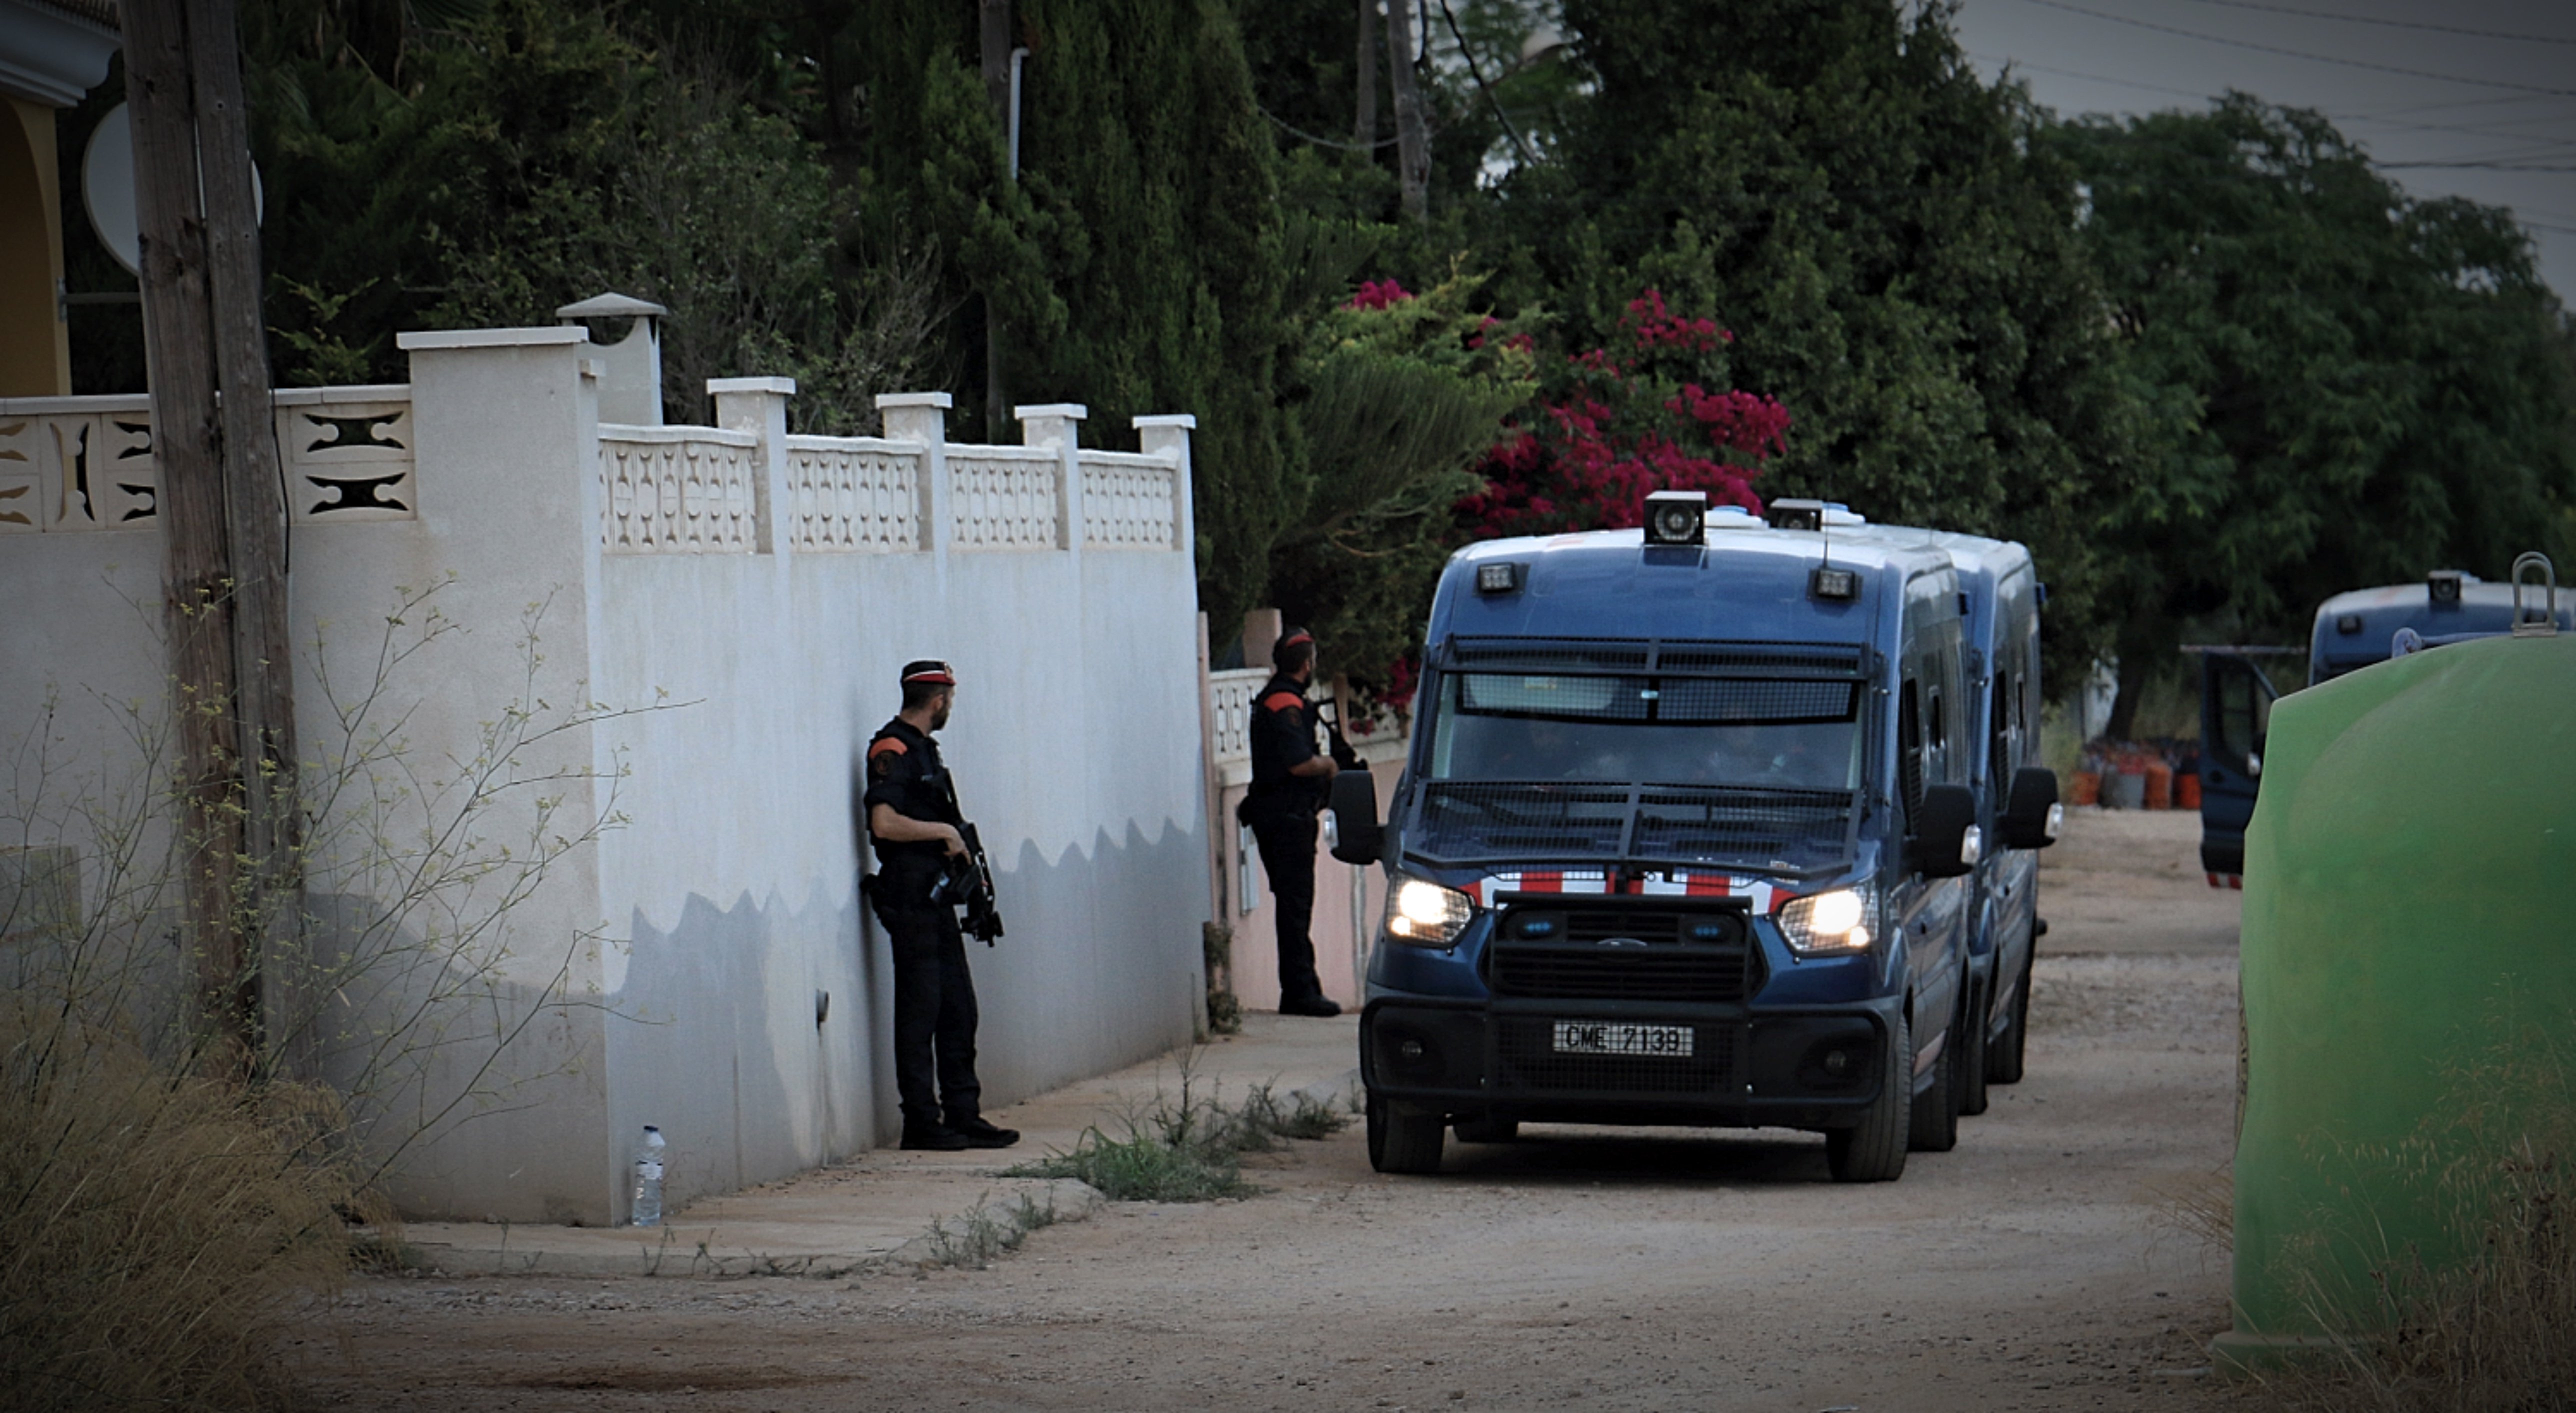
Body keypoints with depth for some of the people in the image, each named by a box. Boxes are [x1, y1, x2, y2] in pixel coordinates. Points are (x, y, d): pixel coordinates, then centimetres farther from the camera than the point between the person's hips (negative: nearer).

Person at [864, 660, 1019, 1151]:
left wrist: (961, 849, 13)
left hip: (936, 895, 10)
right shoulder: (892, 751, -12)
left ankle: (963, 1115, 14)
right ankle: (921, 1121, -2)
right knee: (920, 1010, -6)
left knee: (958, 1009, 10)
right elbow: (885, 822, -23)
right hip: (908, 896, -10)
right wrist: (944, 831, -14)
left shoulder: (922, 748, 18)